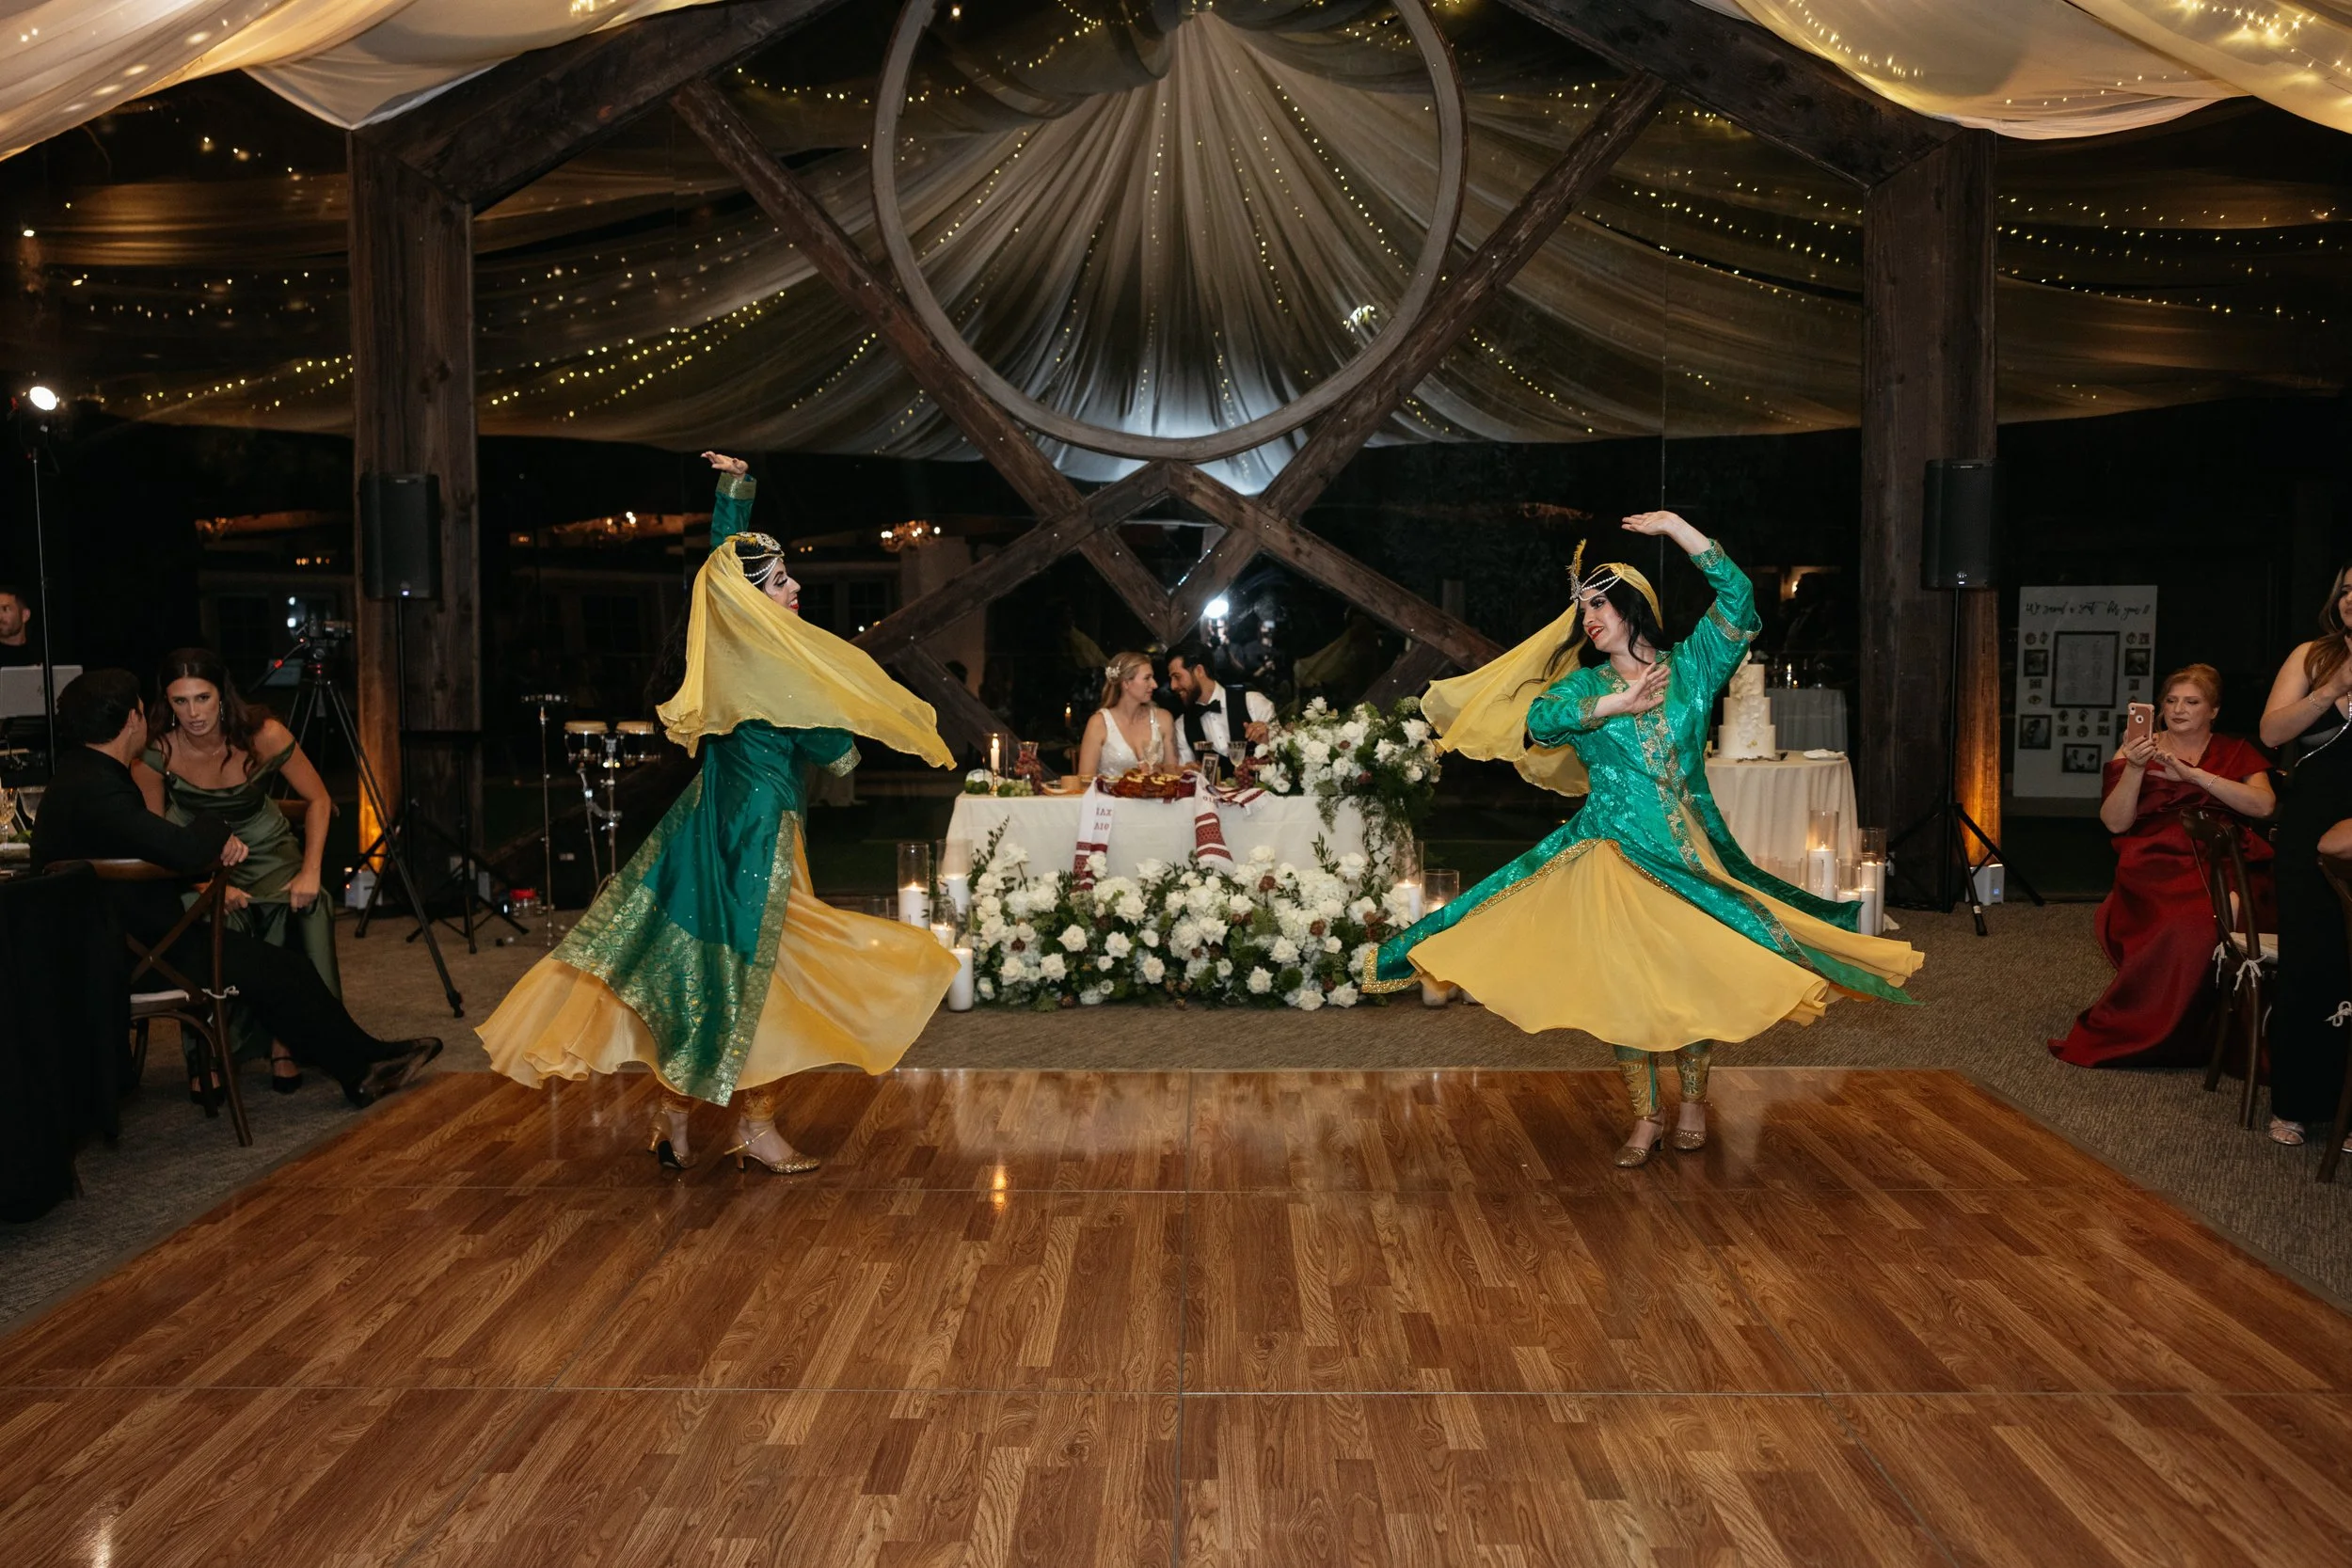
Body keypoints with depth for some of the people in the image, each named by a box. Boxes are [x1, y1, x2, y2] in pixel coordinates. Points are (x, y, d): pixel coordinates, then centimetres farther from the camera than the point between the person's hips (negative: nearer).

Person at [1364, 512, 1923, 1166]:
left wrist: (1675, 526, -8)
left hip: (1690, 854, 0)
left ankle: (1693, 1098, 22)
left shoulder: (1690, 666, 5)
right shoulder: (1584, 683, 6)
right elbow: (1538, 718, -15)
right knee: (1623, 983, -1)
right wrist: (1617, 704, -19)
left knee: (1698, 976, -1)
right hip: (1615, 856, 0)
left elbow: (1737, 595, -7)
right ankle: (1645, 1118, 11)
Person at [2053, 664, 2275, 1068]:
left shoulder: (2236, 753, 20)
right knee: (2184, 923, -36)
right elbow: (2115, 823, 5)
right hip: (2156, 864, -1)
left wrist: (2192, 773, -8)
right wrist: (2135, 768, -10)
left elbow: (2264, 805, -1)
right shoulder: (2136, 751, 18)